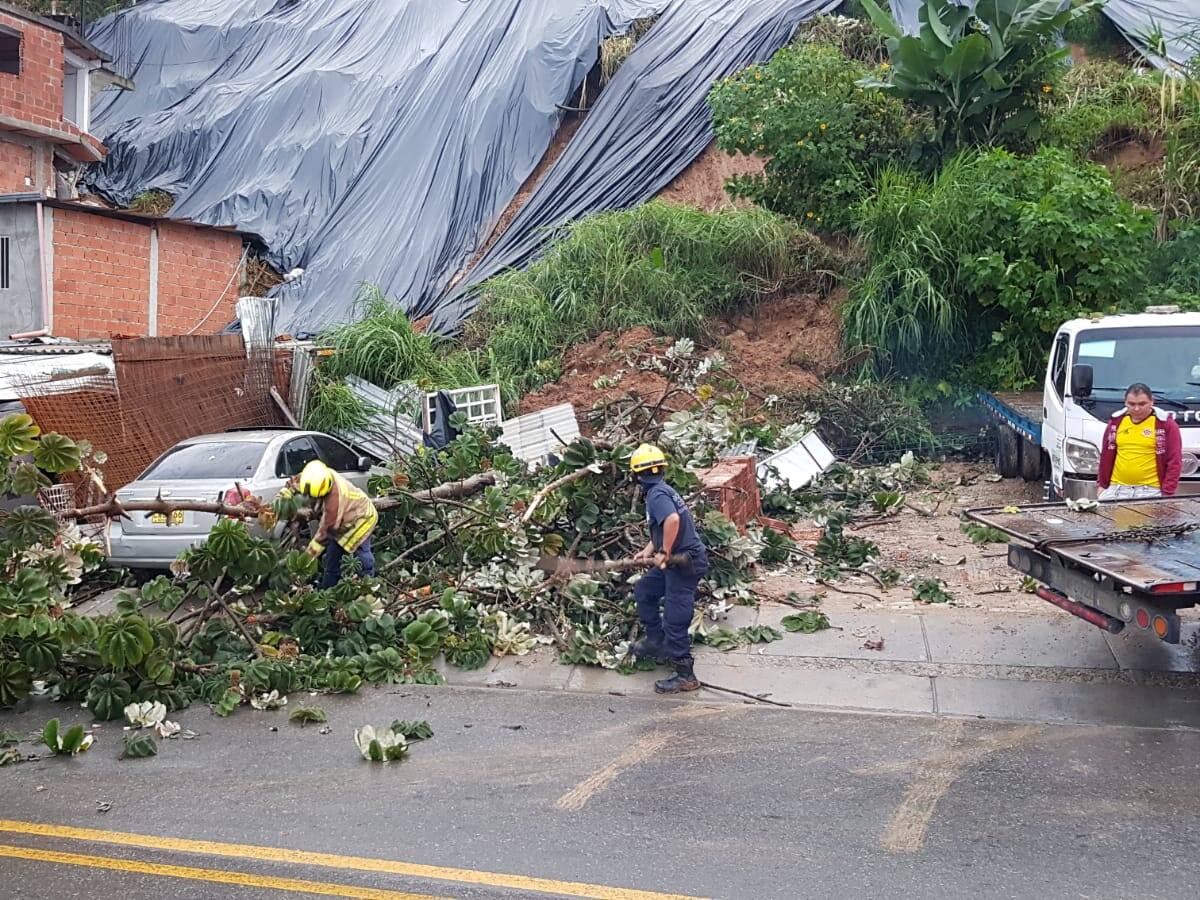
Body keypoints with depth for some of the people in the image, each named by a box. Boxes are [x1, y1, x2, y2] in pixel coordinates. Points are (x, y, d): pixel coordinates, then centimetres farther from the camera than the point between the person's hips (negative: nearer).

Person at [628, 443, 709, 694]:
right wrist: (648, 550, 16)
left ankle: (686, 676, 5)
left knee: (674, 621, -4)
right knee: (644, 591, 24)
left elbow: (672, 520, -36)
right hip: (676, 559, 10)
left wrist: (664, 553, -26)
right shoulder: (661, 490, 13)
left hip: (686, 562, -10)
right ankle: (655, 640, 34)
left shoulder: (656, 494, -17)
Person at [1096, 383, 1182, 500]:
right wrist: (1102, 484, 12)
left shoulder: (1165, 424, -3)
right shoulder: (1116, 421, 9)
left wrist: (1167, 492, -10)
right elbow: (1106, 456, 16)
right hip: (1116, 488, 4)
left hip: (1150, 491, -4)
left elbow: (1174, 461, -4)